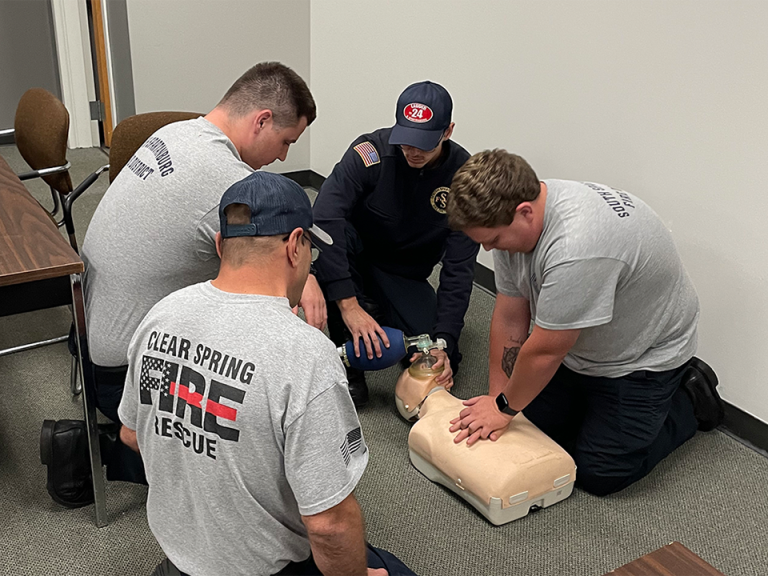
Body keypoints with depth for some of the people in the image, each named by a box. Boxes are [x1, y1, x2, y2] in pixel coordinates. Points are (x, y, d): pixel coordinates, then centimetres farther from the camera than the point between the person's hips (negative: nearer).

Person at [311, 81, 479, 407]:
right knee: (331, 236, -36)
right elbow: (324, 218, -36)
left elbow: (458, 268, -16)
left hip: (404, 276, 2)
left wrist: (444, 341, -27)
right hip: (356, 258, -1)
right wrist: (349, 305, -43)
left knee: (440, 364, -18)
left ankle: (377, 306, 13)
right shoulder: (370, 152, -24)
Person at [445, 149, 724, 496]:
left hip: (644, 354, -7)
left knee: (598, 474, -4)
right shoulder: (514, 219, -14)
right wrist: (496, 398, -4)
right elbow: (509, 318, -6)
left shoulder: (577, 247, -41)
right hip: (578, 348, 7)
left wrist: (505, 407, -14)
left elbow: (544, 351, -29)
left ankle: (690, 400, 15)